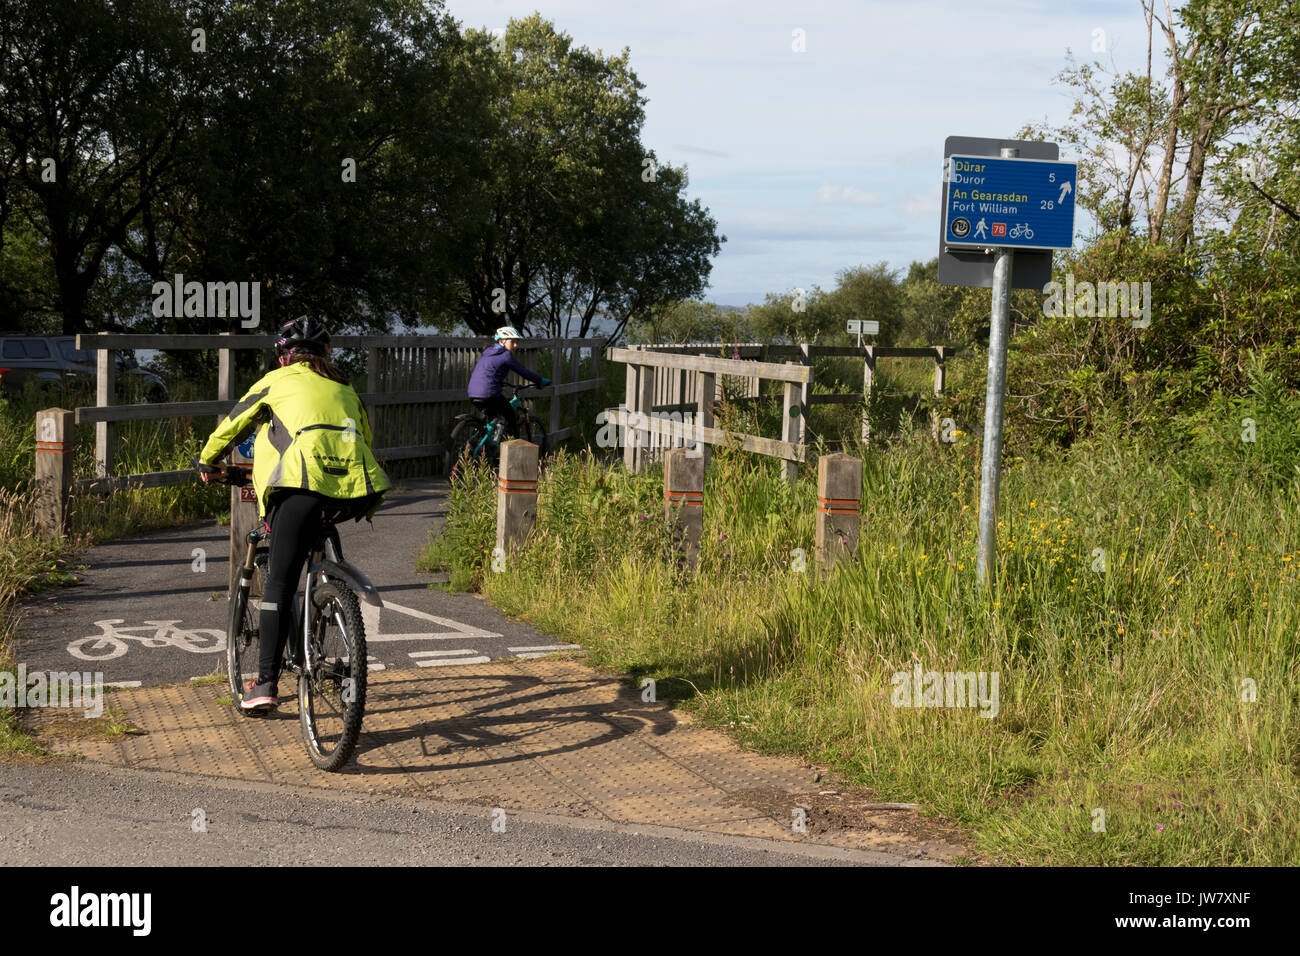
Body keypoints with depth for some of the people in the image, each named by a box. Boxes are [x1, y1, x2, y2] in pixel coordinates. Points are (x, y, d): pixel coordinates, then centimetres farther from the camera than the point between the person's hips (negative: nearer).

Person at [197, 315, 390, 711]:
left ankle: (266, 683, -10)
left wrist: (208, 462, 49)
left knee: (280, 581, -3)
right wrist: (371, 503, 48)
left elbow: (233, 424, 31)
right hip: (357, 489, 4)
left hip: (306, 479, -4)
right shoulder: (344, 386, 31)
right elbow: (366, 438, 36)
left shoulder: (278, 380, 22)